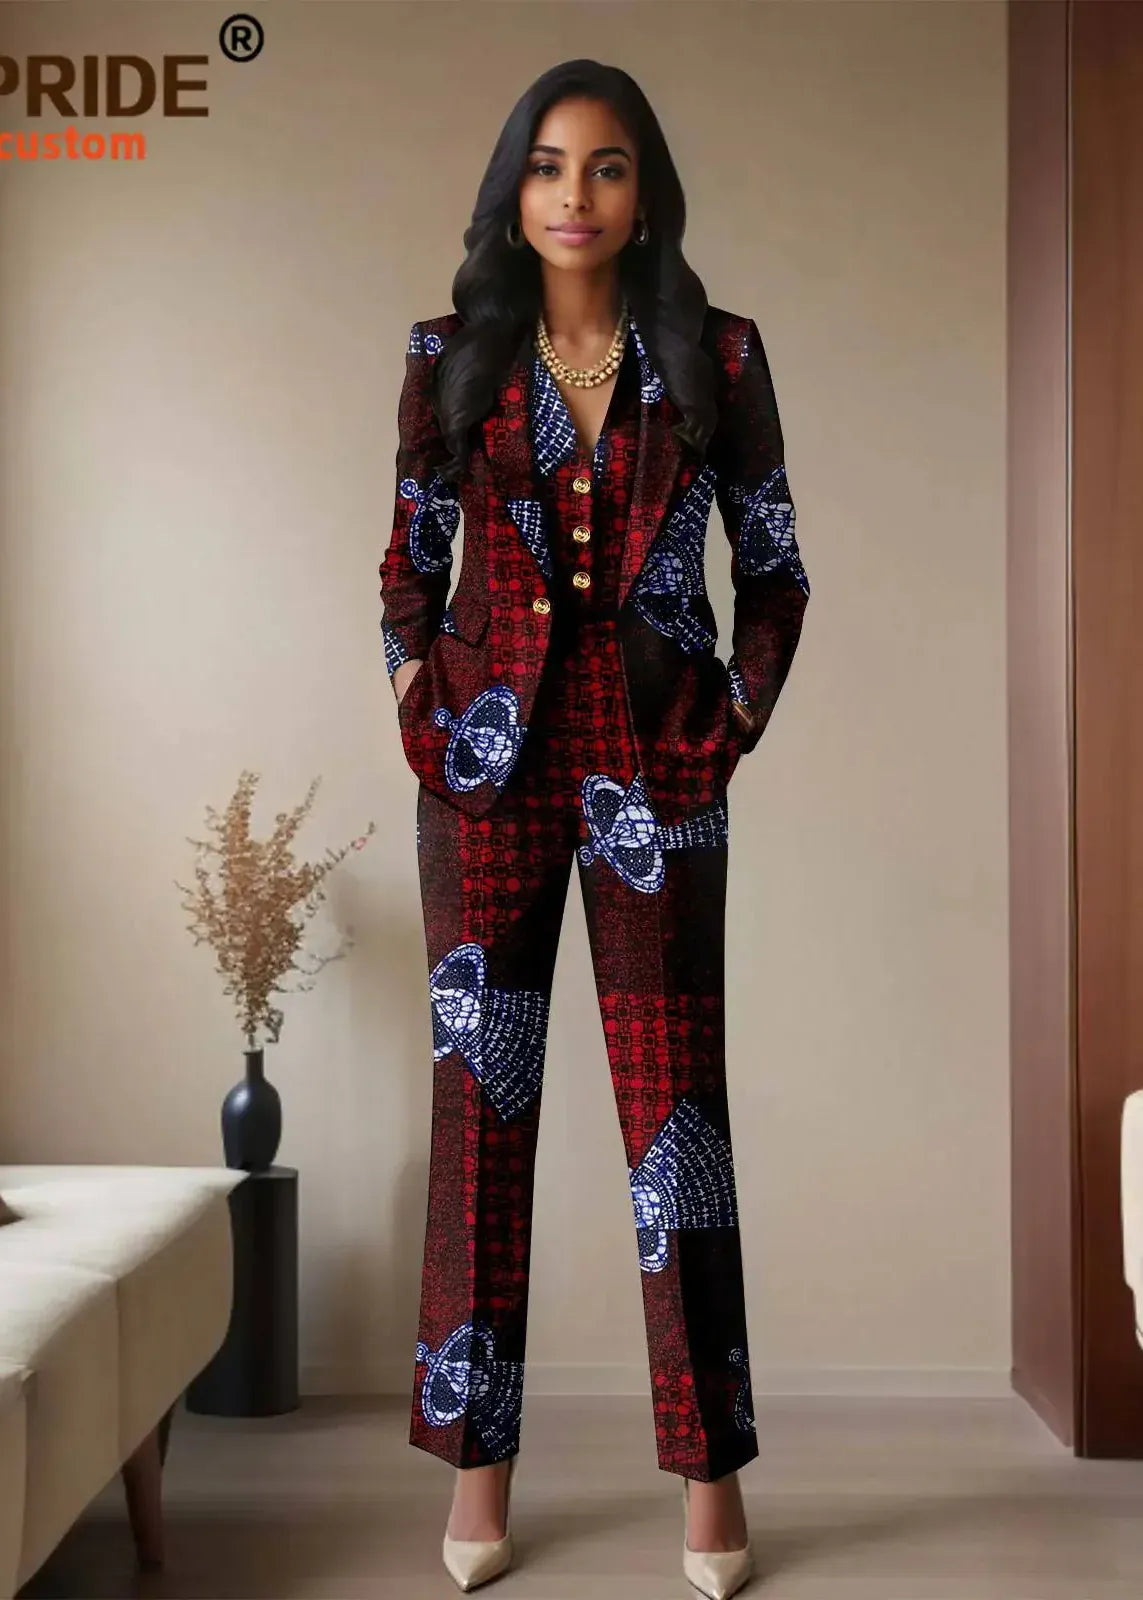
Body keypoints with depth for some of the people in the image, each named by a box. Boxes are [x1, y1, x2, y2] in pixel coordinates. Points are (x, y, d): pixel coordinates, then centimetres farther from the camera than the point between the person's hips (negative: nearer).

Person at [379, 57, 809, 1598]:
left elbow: (774, 567, 7)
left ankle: (711, 1471, 13)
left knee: (674, 1099, 1)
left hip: (655, 766, -1)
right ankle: (478, 1469, 14)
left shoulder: (717, 357, 3)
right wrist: (420, 692, 0)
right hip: (489, 763, 1)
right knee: (479, 1097, 3)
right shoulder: (453, 358, 7)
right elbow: (412, 560, 13)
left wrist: (739, 713, -3)